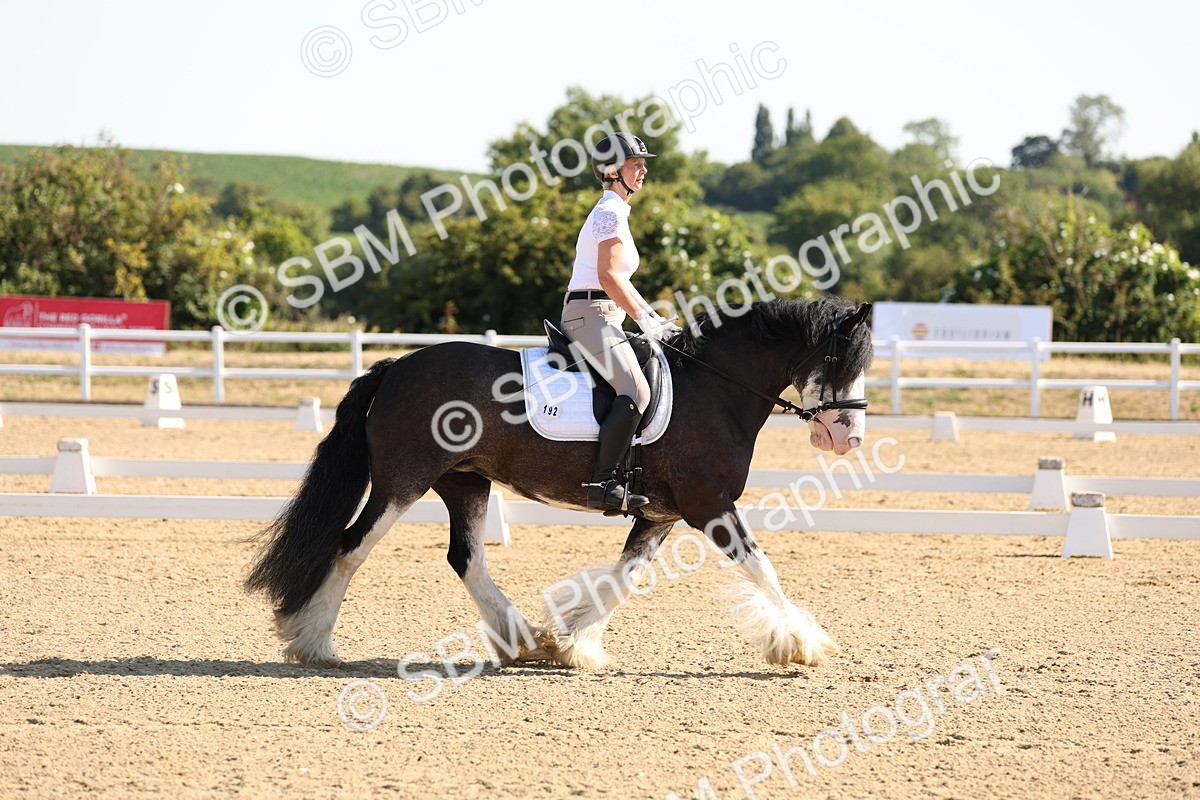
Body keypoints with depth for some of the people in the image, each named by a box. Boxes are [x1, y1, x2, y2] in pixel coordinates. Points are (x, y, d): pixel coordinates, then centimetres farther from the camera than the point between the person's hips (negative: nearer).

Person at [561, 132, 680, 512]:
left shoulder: (614, 213, 23)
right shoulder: (610, 212, -9)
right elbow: (608, 275, -18)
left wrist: (654, 317, 19)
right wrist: (644, 320, -16)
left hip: (602, 318, 11)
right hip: (591, 314, -11)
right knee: (635, 391, -26)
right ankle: (602, 483, -34)